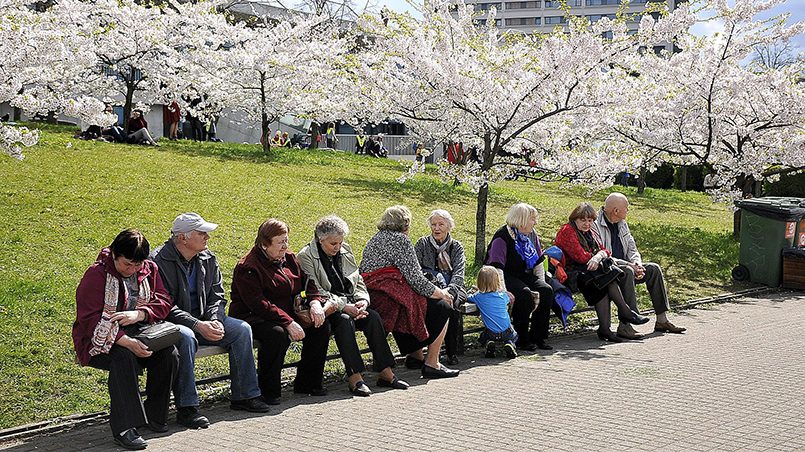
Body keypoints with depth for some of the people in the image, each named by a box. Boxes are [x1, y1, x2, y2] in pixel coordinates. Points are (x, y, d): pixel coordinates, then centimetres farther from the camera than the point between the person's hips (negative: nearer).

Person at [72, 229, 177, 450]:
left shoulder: (149, 270, 5)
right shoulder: (96, 274, -13)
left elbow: (163, 301, 1)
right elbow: (91, 320, -21)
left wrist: (138, 314, -22)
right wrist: (127, 342, -34)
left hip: (138, 335, 5)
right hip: (101, 341, -5)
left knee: (169, 354, -20)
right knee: (124, 358, -36)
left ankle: (154, 415, -3)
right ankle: (124, 427, -33)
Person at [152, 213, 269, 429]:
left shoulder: (208, 259, 5)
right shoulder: (160, 261, -15)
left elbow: (217, 296, 8)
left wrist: (214, 320, -14)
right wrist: (198, 325, -27)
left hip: (203, 320, 7)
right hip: (171, 322, -6)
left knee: (242, 329, -10)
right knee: (186, 336, -38)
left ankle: (244, 395, -3)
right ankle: (186, 408, -32)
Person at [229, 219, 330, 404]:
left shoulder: (289, 258, 9)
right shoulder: (248, 267, -16)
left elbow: (307, 283, 16)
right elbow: (258, 304, -24)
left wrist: (315, 302, -8)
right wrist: (288, 323, -31)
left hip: (288, 315, 8)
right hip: (254, 318, -8)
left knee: (321, 326, -8)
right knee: (278, 334, -37)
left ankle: (307, 383, 4)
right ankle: (268, 391, -21)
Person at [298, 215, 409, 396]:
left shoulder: (345, 250, 12)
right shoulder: (306, 256, -7)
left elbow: (358, 281, 15)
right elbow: (316, 292, -14)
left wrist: (362, 300, -6)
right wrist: (344, 306, -21)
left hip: (349, 304, 6)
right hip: (327, 308, -5)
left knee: (373, 316, -21)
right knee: (344, 320, -35)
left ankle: (385, 373, -19)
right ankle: (354, 377, -36)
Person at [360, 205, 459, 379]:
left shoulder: (374, 240, 22)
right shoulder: (399, 239, -6)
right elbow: (414, 278, -12)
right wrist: (440, 293, 3)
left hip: (372, 301, 10)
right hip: (392, 300, -10)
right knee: (442, 307, 0)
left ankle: (415, 356, 29)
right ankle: (431, 364, -2)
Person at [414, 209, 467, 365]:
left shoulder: (456, 247, 11)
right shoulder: (422, 243, 10)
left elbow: (458, 274, -3)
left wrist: (448, 291, -24)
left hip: (452, 289, 0)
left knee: (451, 303, -34)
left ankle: (452, 352, -26)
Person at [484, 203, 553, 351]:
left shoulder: (532, 235, 8)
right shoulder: (502, 237, -15)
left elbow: (538, 263, 16)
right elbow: (497, 267, -22)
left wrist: (541, 283, 2)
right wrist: (504, 291, -31)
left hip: (525, 275, 7)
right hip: (507, 277, -7)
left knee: (547, 290, -19)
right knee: (524, 293, -33)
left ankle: (538, 337, -12)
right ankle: (522, 339, -20)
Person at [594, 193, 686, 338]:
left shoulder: (622, 224, 14)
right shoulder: (596, 225, -15)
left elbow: (632, 249, 16)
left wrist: (637, 263, -8)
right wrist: (629, 265, -23)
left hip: (624, 265, 9)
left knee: (654, 269, -6)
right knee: (627, 272, -36)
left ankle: (662, 320, -5)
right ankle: (624, 325, -40)